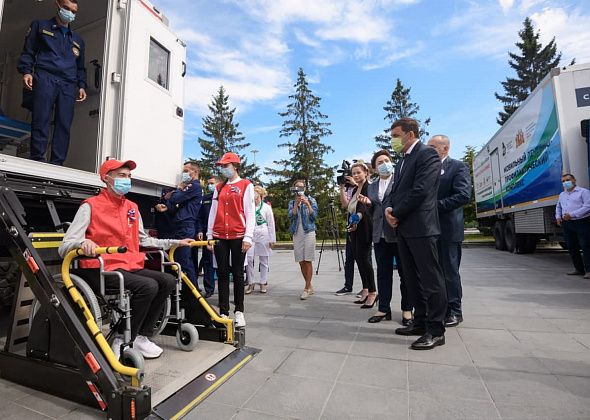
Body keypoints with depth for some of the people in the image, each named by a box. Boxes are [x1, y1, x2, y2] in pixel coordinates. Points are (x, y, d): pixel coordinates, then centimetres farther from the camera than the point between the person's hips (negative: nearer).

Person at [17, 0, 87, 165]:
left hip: (69, 85, 2)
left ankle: (57, 164, -11)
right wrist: (26, 71, -5)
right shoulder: (40, 26, 21)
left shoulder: (78, 39, 29)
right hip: (45, 78, -2)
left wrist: (82, 86, 11)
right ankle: (37, 161, -13)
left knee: (64, 125, -10)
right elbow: (28, 51, 12)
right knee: (41, 121, -13)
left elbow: (80, 67, 27)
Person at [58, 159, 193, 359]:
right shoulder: (90, 206, -6)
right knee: (148, 286, -28)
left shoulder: (132, 208, 14)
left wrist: (176, 242, 19)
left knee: (168, 281, -11)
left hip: (131, 267, 7)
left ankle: (142, 336, 2)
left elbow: (143, 240, 23)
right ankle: (123, 342, -8)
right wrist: (82, 242, -35)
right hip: (101, 270, -7)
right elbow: (64, 248, -11)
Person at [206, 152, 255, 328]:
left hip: (238, 236, -4)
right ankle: (223, 312, 14)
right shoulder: (219, 187, 15)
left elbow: (250, 212, -4)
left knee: (238, 273, 4)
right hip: (219, 236, 4)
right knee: (222, 273, 6)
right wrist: (209, 235, 7)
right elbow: (213, 212, 13)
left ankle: (239, 311, 15)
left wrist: (248, 237, -10)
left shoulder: (246, 185, 2)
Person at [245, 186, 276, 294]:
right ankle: (251, 283, 7)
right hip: (250, 235, 1)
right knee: (248, 259, -7)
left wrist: (272, 239, -1)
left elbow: (271, 224, 2)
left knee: (263, 260, 6)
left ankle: (263, 283, 18)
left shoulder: (267, 207, 3)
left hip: (263, 235, -1)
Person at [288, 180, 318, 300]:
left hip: (308, 231, -3)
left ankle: (307, 288, 0)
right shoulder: (291, 202, 12)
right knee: (301, 261, 5)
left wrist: (307, 204, -14)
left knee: (308, 261, -6)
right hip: (297, 233, 4)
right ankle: (310, 286, 19)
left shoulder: (311, 200, 6)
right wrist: (296, 203, -10)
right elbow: (290, 216, -4)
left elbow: (314, 216, -5)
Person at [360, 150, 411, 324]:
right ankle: (384, 309, 18)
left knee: (405, 272, 6)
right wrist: (368, 203, -1)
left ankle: (407, 309, 18)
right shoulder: (371, 187, 16)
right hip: (380, 235, 5)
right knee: (383, 273, 9)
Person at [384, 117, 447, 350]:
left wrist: (397, 214, -10)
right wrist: (388, 208, -3)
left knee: (430, 278, -1)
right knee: (413, 278, 13)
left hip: (420, 227, -9)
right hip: (403, 228, 9)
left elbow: (420, 191, -18)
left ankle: (436, 330, 9)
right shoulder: (402, 161, 20)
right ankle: (421, 322, 25)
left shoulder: (427, 154, -7)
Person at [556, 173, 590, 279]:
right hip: (567, 224, 7)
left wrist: (572, 214, -20)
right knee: (572, 247, 10)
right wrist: (558, 217, 13)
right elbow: (558, 207, 30)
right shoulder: (562, 195, 17)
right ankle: (579, 269, 19)